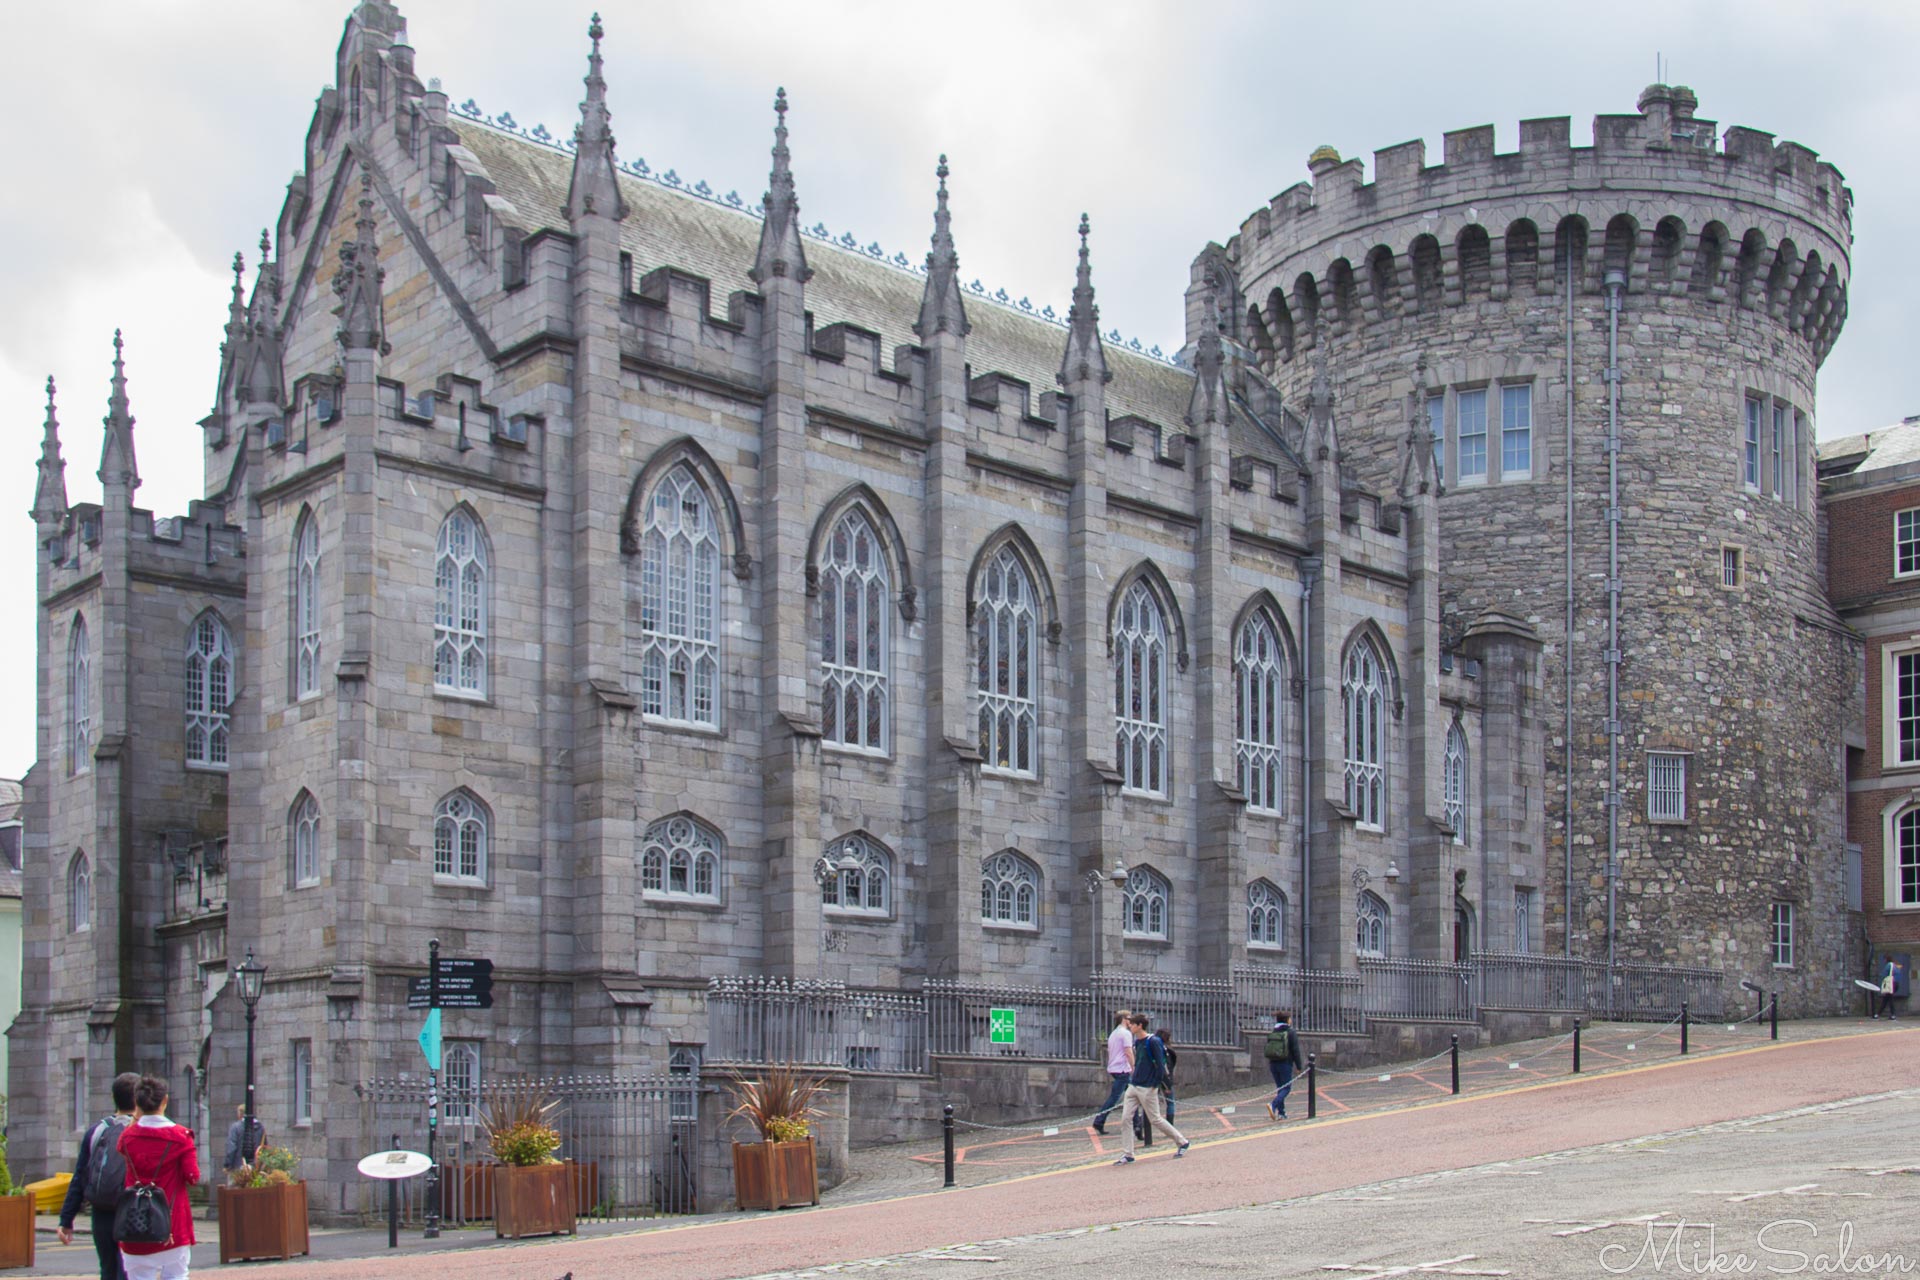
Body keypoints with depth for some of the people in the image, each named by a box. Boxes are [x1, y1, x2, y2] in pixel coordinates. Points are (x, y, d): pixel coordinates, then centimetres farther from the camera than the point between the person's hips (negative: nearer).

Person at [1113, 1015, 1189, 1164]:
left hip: (1147, 1089, -8)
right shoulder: (1137, 1042, 11)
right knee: (1125, 1119, 0)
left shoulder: (1152, 1042, -14)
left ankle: (1183, 1142, 18)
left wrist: (1155, 1085, -16)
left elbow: (1160, 1064, -16)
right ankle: (1129, 1155, 5)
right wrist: (1133, 1080, 16)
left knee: (1155, 1120, 1)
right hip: (1133, 1087, 8)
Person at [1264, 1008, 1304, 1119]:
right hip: (1285, 1064, -6)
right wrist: (1298, 1066, -4)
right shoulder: (1290, 1033, -8)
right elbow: (1295, 1051, -10)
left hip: (1273, 1064, 6)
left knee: (1279, 1088, 14)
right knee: (1286, 1088, -1)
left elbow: (1268, 1050, 13)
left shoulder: (1272, 1033, 9)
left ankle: (1281, 1113, 12)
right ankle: (1273, 1105, -24)